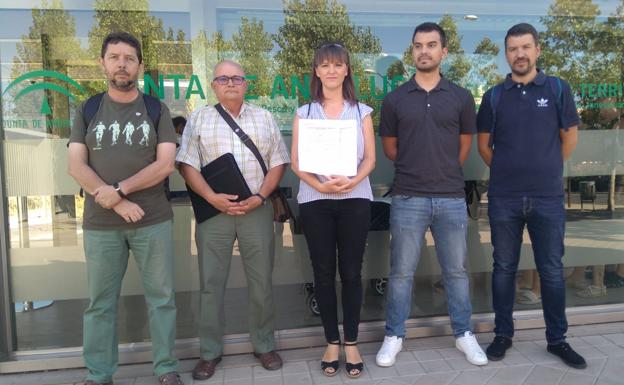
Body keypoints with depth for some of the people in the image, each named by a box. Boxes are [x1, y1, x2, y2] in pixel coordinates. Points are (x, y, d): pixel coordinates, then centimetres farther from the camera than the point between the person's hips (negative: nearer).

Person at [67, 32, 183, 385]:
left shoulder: (156, 109, 6)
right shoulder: (87, 111, 10)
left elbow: (165, 164, -4)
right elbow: (76, 166, 0)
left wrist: (118, 190, -13)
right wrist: (116, 203, -13)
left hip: (153, 221, -1)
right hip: (100, 224, 1)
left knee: (162, 297, 4)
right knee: (100, 302, 8)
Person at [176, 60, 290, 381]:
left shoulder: (264, 118, 11)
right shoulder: (199, 118, 8)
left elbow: (278, 162, 6)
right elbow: (187, 165, 0)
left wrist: (259, 197, -8)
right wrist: (212, 197, -13)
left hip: (257, 210, 1)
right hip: (213, 210, 0)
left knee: (261, 281, 6)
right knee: (211, 283, 5)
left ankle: (265, 345, 23)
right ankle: (209, 352, 19)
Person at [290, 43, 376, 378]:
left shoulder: (361, 112, 10)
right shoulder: (304, 113, 9)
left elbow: (370, 158, 3)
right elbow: (296, 162, 2)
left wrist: (351, 181, -17)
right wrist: (319, 185, -16)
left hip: (355, 199, 0)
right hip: (314, 201, 1)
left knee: (351, 272, 2)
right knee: (324, 273, 5)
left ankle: (351, 343, 15)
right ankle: (332, 342, 18)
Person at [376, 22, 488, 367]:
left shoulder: (461, 97, 5)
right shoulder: (395, 99, 3)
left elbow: (464, 145, 14)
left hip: (452, 198, 1)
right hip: (407, 198, -1)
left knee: (456, 270, 12)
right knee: (401, 271, 7)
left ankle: (464, 334, 30)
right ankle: (394, 336, 23)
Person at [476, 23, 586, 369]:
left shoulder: (558, 89, 3)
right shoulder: (494, 96, 4)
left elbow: (570, 138, 9)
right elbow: (484, 144, 10)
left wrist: (544, 171, 13)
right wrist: (508, 171, 10)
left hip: (548, 197, 0)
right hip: (504, 198, 0)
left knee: (552, 270, 8)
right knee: (504, 268, 8)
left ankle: (557, 339, 23)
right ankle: (503, 334, 21)